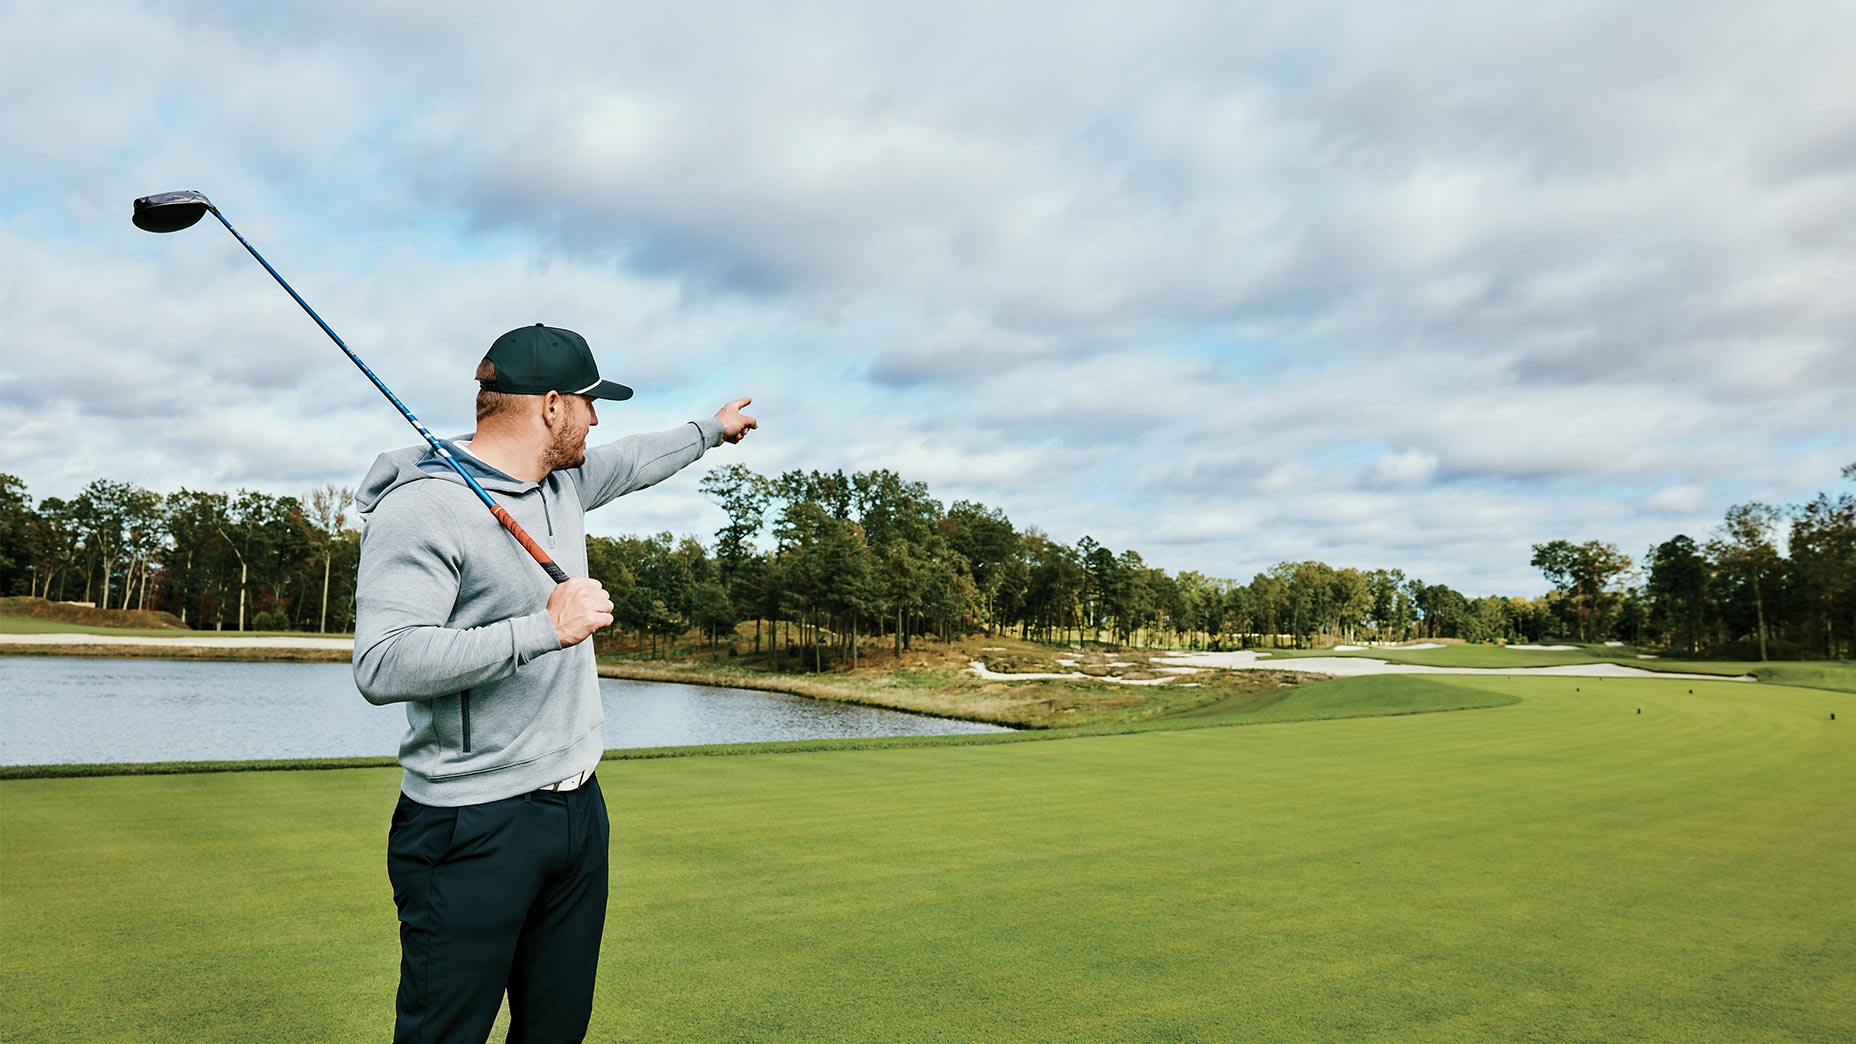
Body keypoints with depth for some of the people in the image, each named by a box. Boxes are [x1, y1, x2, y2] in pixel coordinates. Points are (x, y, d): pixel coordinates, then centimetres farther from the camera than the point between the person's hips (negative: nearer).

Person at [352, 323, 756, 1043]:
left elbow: (635, 460, 32)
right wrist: (545, 627, -26)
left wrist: (712, 429, 45)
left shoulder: (566, 479, 10)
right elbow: (382, 667, -26)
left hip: (579, 811, 8)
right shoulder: (421, 506, -16)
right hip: (473, 831, -8)